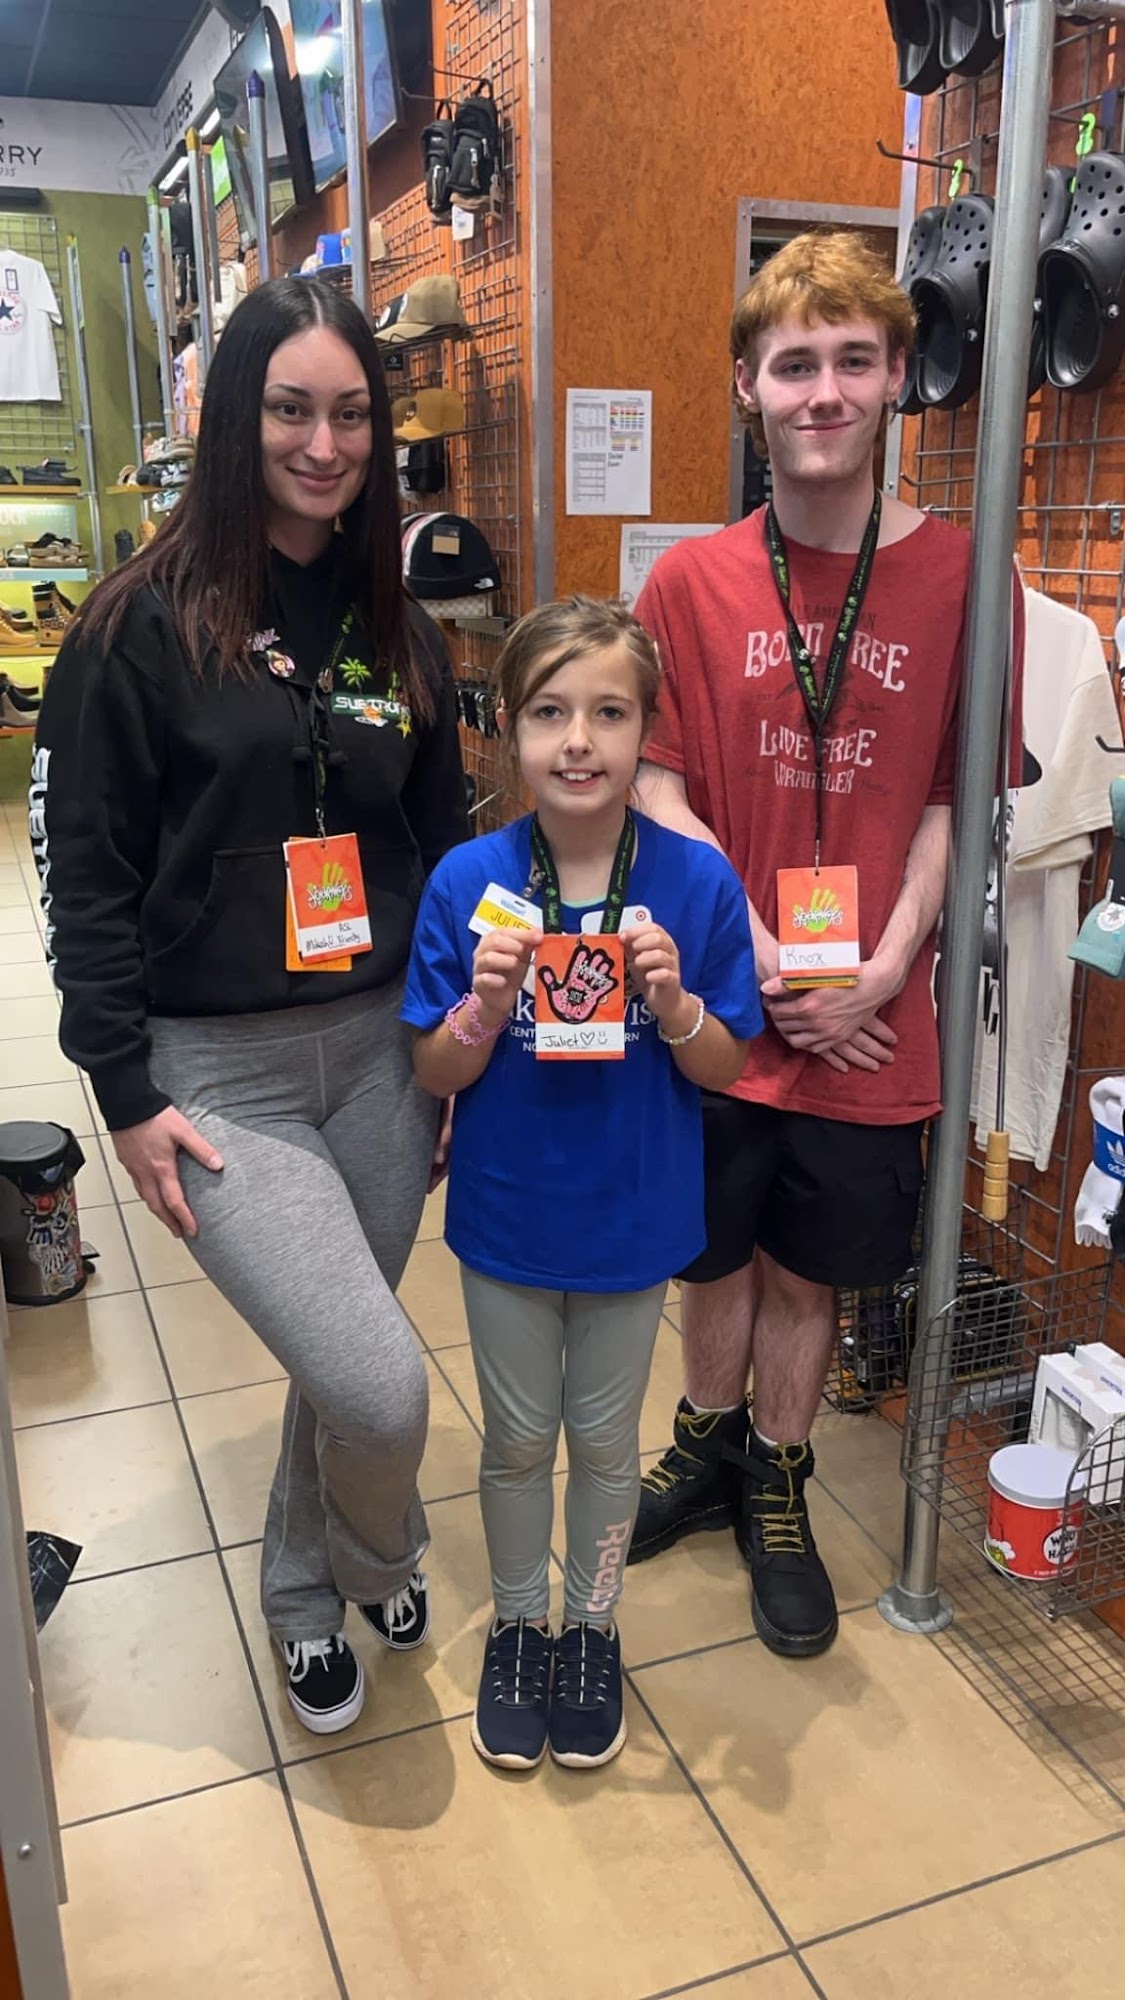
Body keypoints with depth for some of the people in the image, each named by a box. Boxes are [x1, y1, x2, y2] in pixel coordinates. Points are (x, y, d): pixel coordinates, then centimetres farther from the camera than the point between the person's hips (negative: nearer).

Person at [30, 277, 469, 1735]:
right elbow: (82, 874, -6)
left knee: (339, 1368, 16)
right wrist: (126, 1097, -10)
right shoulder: (143, 625, -8)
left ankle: (305, 1593, 45)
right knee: (380, 1388, -12)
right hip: (218, 1073, -4)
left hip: (381, 1052, 5)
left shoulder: (395, 628, 8)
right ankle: (382, 1566, 24)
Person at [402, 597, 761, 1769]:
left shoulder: (696, 883, -15)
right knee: (518, 1439, 19)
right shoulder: (468, 883, -15)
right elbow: (436, 1076, -9)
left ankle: (591, 1630, 44)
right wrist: (488, 1002, -28)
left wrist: (671, 1000, -27)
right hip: (507, 1219, 0)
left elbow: (722, 1068, -8)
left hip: (633, 1220, 0)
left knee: (604, 1438, 19)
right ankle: (516, 1627, 44)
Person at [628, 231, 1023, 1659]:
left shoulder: (955, 577, -3)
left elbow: (953, 799, -2)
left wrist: (883, 967, -13)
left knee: (812, 1267, 14)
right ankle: (710, 1445, 44)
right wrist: (765, 960, -13)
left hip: (870, 1019, 0)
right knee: (716, 1250, 17)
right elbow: (656, 789, -5)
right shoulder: (692, 585, -2)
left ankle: (776, 1487, 38)